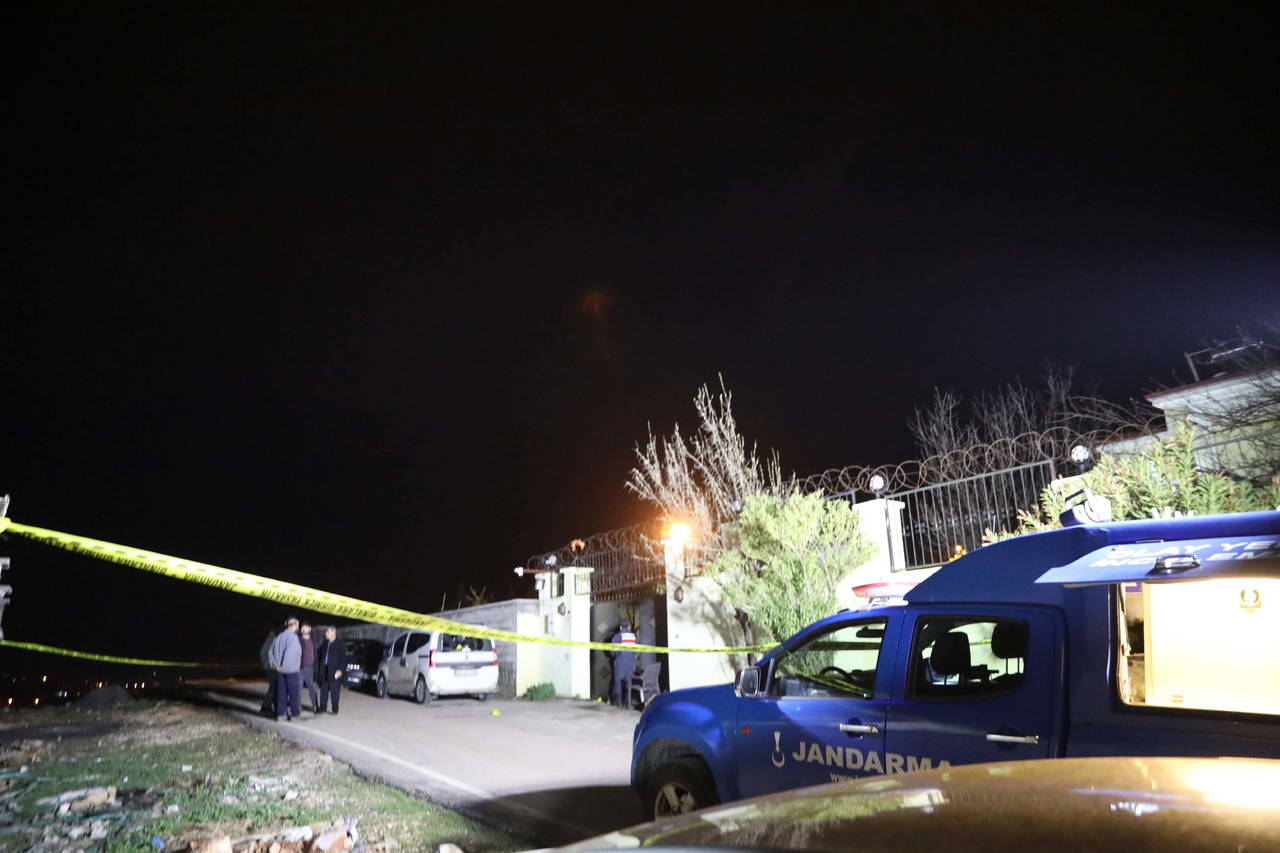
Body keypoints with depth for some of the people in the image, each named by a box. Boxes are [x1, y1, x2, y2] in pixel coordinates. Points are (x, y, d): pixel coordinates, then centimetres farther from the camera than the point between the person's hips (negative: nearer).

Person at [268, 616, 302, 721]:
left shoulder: (279, 637, 8)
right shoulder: (293, 637, -15)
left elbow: (270, 653, 11)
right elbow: (290, 652, -28)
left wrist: (275, 664, 7)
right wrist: (284, 665, -16)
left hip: (280, 671, 7)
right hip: (291, 670, -6)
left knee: (281, 692, 12)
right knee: (293, 692, 4)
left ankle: (279, 713, 16)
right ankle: (295, 713, 9)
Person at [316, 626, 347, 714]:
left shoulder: (341, 644, -4)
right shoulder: (324, 644, 12)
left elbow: (343, 659, -7)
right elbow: (319, 655, 17)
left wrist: (340, 670, -15)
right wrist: (319, 668, 8)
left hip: (335, 671, -5)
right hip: (324, 671, 5)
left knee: (334, 691, -1)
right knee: (324, 690, 9)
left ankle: (334, 709, 7)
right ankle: (322, 708, 18)